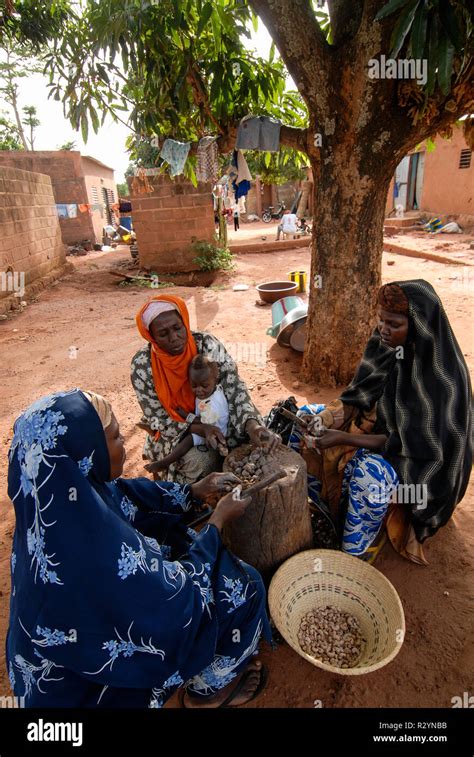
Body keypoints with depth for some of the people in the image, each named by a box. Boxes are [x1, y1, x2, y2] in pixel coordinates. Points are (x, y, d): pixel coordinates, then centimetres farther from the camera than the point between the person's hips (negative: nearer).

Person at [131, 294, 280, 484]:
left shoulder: (206, 343, -19)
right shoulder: (142, 365, -21)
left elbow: (234, 387, -23)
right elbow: (158, 419, -14)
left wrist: (252, 426, -41)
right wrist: (199, 430, -30)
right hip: (173, 430, -1)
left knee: (249, 440, -21)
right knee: (200, 460, -29)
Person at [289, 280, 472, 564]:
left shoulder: (440, 374, -29)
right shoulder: (387, 344, -11)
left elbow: (414, 444, -26)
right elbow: (363, 394, -1)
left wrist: (344, 438, -32)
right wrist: (328, 418, -20)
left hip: (422, 459, -7)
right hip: (376, 422, 7)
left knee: (369, 471, -39)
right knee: (304, 418, -2)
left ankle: (354, 556, -11)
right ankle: (322, 509, 11)